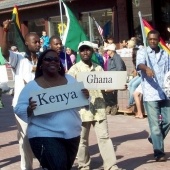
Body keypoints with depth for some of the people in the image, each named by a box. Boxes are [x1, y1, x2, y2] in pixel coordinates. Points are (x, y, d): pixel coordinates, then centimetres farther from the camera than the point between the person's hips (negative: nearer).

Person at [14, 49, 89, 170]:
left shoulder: (70, 80, 5)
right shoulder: (32, 86, -6)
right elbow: (19, 109, -8)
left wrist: (86, 96, -11)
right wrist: (29, 109, -28)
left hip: (72, 134, 5)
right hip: (45, 136, -5)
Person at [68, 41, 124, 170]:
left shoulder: (98, 68, 12)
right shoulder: (74, 69, 0)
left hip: (99, 108, 3)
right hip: (82, 109, -3)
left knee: (104, 136, 1)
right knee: (82, 139, 6)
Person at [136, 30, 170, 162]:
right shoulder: (142, 52, -1)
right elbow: (139, 64, -22)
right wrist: (146, 68, -44)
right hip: (150, 94, -4)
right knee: (155, 124, -3)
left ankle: (155, 139, 30)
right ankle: (159, 152, 4)